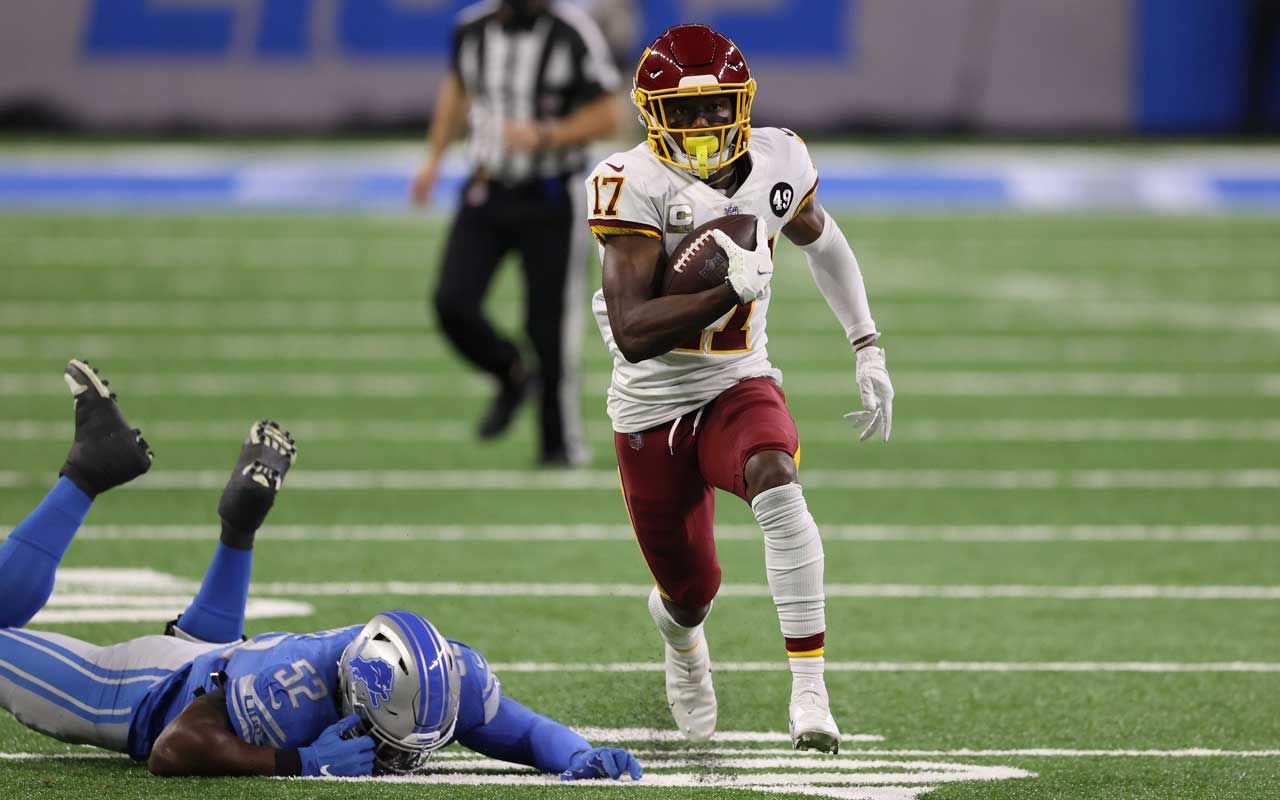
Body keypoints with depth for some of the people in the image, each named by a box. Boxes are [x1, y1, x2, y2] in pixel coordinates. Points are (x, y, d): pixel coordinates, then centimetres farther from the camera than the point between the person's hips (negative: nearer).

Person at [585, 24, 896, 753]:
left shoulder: (778, 162, -5)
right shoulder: (632, 186, -18)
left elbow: (821, 240, 20)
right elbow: (633, 332, -26)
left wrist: (868, 347, 15)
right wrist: (735, 290, -34)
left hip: (739, 387, 1)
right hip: (654, 404, -1)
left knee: (776, 481, -34)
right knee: (690, 592, 10)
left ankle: (810, 687, -34)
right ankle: (681, 637, 52)